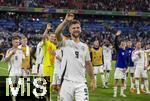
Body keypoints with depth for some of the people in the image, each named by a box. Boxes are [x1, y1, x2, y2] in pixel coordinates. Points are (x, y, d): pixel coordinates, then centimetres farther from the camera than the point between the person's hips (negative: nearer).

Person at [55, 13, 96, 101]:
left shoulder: (84, 46, 13)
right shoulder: (65, 43, 2)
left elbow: (88, 64, 18)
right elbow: (57, 33, -19)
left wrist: (93, 79, 16)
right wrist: (66, 21, -29)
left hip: (81, 82, 2)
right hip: (67, 82, -2)